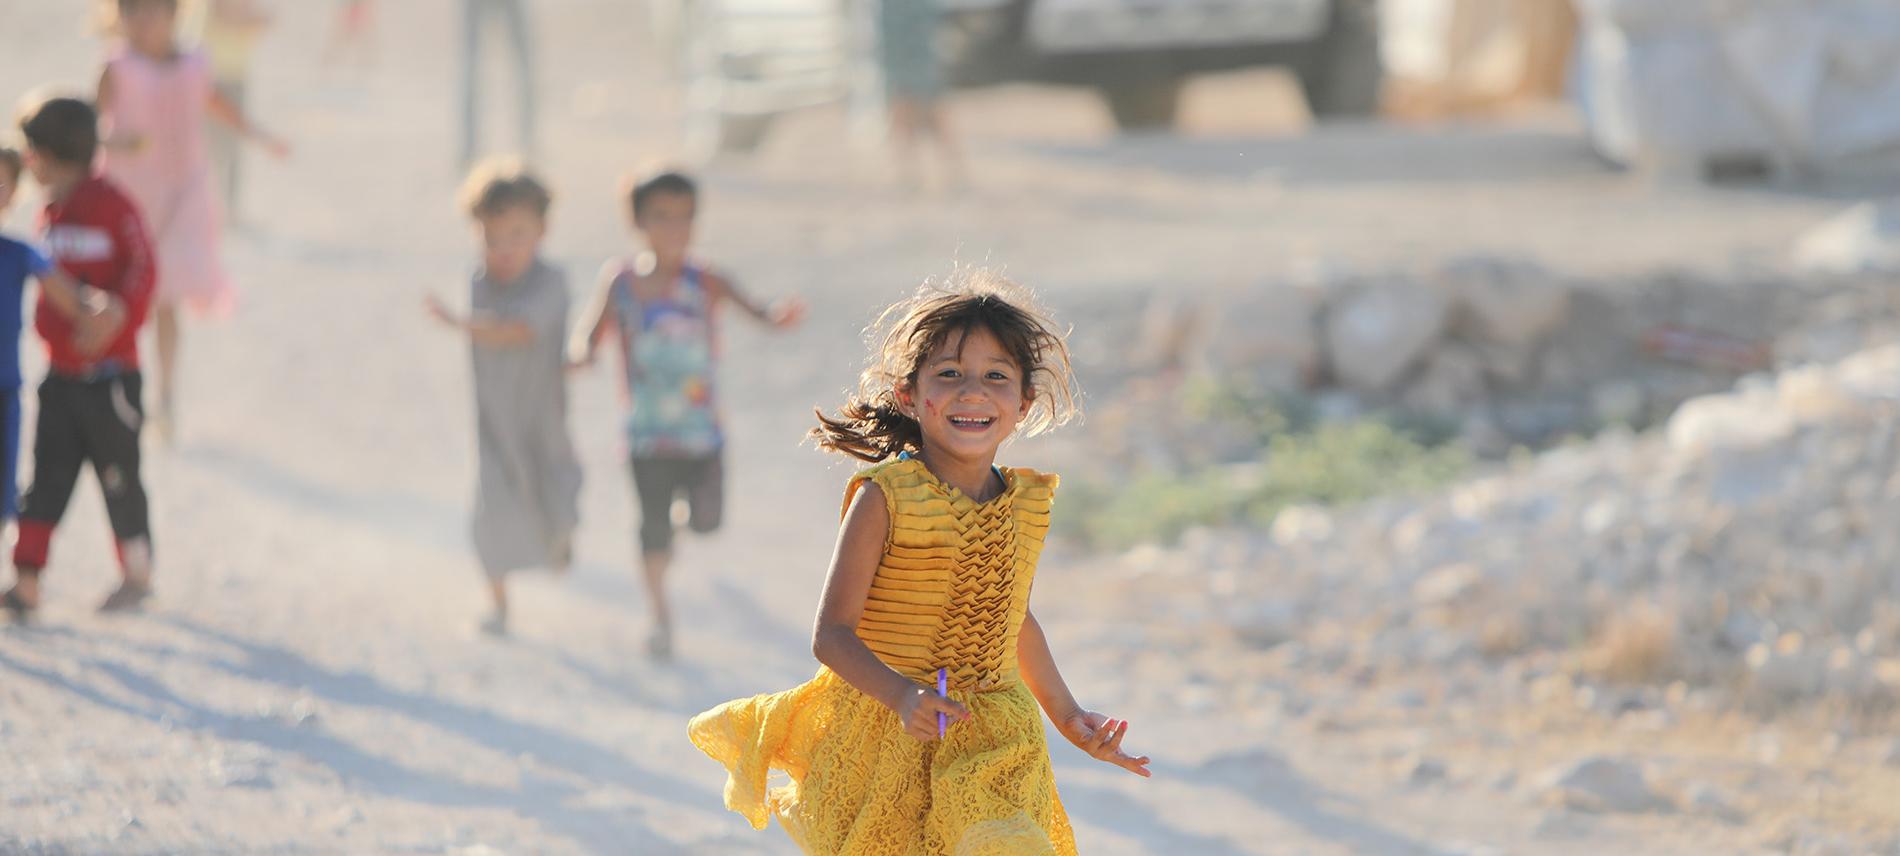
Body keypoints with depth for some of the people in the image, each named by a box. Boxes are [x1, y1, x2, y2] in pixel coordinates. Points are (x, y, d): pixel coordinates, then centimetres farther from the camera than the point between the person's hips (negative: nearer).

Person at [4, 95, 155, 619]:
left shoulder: (112, 207, -13)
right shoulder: (51, 212, 11)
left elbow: (142, 272, -17)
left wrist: (115, 315, -29)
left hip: (109, 375, -7)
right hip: (61, 374, 7)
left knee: (117, 474, 4)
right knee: (47, 474, 2)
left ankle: (137, 575, 19)